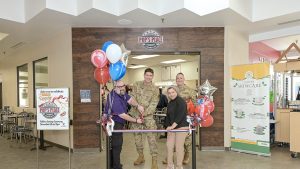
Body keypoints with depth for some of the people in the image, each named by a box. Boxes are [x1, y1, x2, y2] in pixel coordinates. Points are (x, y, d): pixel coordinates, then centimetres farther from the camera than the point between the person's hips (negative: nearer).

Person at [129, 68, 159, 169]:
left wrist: (144, 113, -16)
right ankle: (141, 156, 28)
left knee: (151, 137, -8)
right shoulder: (136, 85, 6)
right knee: (137, 136, 11)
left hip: (148, 115, -2)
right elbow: (132, 98, 1)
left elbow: (153, 104, -6)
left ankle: (154, 160, -1)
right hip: (136, 114, 3)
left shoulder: (155, 89, 1)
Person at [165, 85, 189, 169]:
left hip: (181, 127, -7)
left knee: (179, 147, -3)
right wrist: (168, 126, 2)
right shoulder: (170, 103, 15)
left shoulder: (181, 101, -10)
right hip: (171, 127, 7)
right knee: (169, 146, 5)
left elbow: (180, 115, -19)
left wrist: (173, 126, -25)